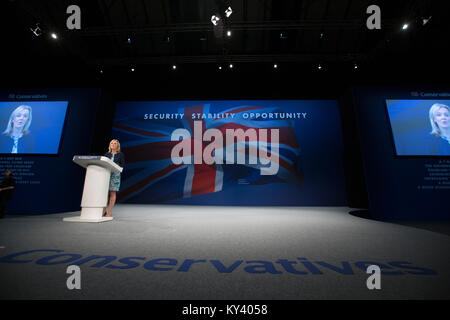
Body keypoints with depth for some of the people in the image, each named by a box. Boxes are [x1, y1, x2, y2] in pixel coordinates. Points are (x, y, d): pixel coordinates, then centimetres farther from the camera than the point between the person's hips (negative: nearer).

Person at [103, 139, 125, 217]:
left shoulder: (120, 155, 8)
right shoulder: (107, 154, 17)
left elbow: (122, 165, 1)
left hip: (115, 174, -3)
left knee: (113, 193, -5)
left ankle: (109, 213, 0)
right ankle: (104, 211, 13)